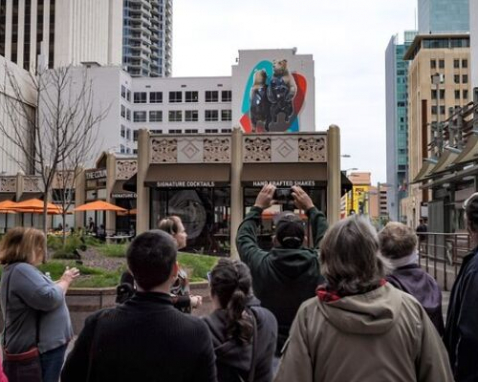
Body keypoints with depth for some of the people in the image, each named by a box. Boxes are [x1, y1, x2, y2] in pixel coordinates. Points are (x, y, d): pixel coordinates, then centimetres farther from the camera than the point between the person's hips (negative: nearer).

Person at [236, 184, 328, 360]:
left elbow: (243, 238, 6)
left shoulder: (261, 264, -14)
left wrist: (258, 207, 14)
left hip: (269, 350, 0)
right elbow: (325, 238, 9)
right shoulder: (317, 263, -14)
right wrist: (311, 208, 17)